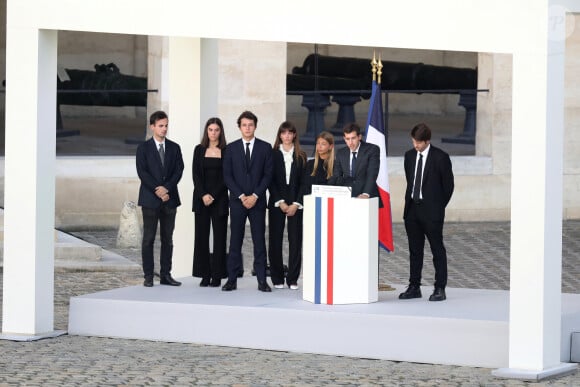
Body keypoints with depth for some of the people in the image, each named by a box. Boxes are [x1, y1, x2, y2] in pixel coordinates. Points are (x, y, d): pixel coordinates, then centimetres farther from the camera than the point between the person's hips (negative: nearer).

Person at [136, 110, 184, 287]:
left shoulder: (174, 148, 10)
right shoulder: (143, 148, 2)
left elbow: (179, 171, 2)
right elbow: (142, 172, -7)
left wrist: (166, 188, -13)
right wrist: (157, 190, -15)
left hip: (169, 198, 3)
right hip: (150, 199, -3)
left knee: (168, 238, 4)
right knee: (148, 238, -2)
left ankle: (166, 275, 8)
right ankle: (148, 276, 0)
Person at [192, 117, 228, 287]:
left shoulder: (226, 151, 2)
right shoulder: (199, 150, 8)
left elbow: (226, 177, -2)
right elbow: (196, 174, 3)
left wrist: (213, 196, -10)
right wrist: (203, 195, -9)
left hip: (219, 198, -2)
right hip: (201, 198, 2)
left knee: (219, 236, -3)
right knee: (202, 236, 1)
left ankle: (217, 276, 0)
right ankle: (204, 275, 4)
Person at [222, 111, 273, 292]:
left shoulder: (265, 148, 6)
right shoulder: (231, 148, 7)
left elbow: (268, 175, 2)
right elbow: (227, 176, 3)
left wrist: (255, 196, -9)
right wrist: (241, 196, -8)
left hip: (257, 201, 0)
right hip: (237, 201, 1)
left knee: (259, 241, -1)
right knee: (235, 241, 1)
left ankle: (262, 280, 0)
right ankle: (232, 279, 3)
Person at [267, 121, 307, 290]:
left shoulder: (301, 156, 8)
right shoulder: (273, 154, 4)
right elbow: (270, 180, 0)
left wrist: (296, 204, -7)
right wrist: (280, 202, -8)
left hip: (295, 203, 1)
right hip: (276, 203, -1)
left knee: (295, 241, -2)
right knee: (275, 240, -1)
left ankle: (293, 279, 1)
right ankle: (277, 278, 7)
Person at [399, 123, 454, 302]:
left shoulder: (440, 157, -8)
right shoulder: (409, 156, 9)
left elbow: (448, 184, -3)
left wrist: (438, 206, -1)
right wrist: (410, 201, 11)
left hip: (431, 211, -6)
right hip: (412, 209, 6)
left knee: (437, 250, 0)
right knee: (414, 250, 10)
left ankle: (440, 289, 2)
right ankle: (414, 287, 16)